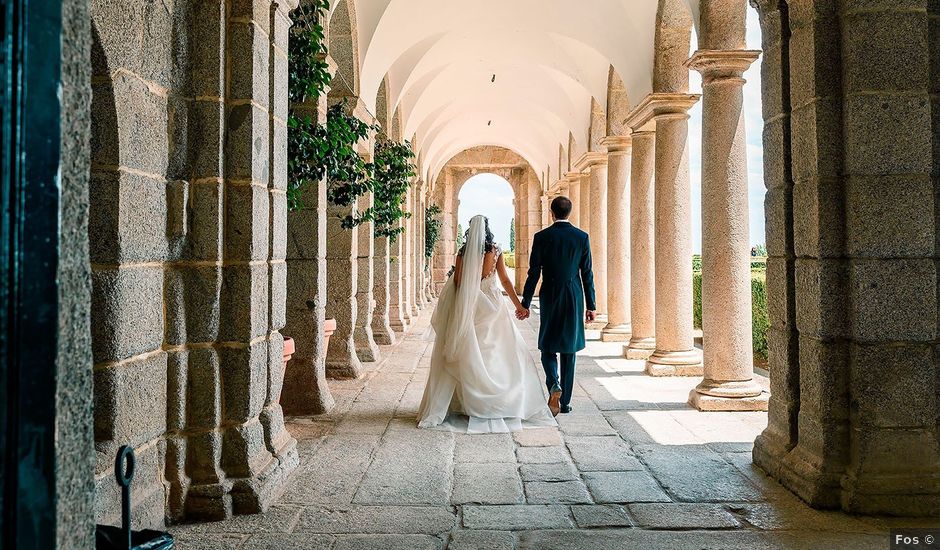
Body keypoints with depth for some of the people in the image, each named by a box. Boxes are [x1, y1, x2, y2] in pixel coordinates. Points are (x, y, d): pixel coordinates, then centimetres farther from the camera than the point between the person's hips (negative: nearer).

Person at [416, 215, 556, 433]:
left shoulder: (463, 253, -2)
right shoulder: (496, 251, -1)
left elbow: (456, 282, -5)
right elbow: (505, 281, 0)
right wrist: (518, 304, 7)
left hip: (469, 308, 1)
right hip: (492, 306, 0)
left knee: (470, 356, 6)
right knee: (504, 353, 6)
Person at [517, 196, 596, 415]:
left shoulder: (541, 237, -6)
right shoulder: (582, 237, -1)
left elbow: (534, 273, -6)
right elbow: (587, 274, 1)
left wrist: (525, 303, 1)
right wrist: (590, 305, 7)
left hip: (550, 297, -1)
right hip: (575, 298, 2)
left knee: (548, 347, 11)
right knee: (569, 349, 10)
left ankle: (554, 384, -15)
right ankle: (565, 401, 14)